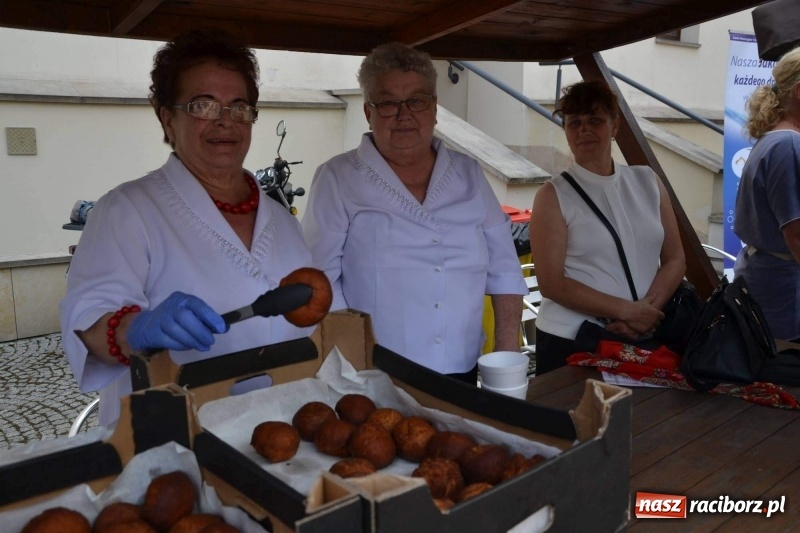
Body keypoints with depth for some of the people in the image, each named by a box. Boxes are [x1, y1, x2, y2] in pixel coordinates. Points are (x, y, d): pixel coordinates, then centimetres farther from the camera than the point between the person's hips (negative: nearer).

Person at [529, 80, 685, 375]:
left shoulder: (648, 182, 5)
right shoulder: (553, 195, -7)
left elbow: (675, 259, 5)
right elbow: (551, 283, -12)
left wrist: (646, 309, -11)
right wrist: (626, 310, -16)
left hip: (641, 339, 4)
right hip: (572, 342, -3)